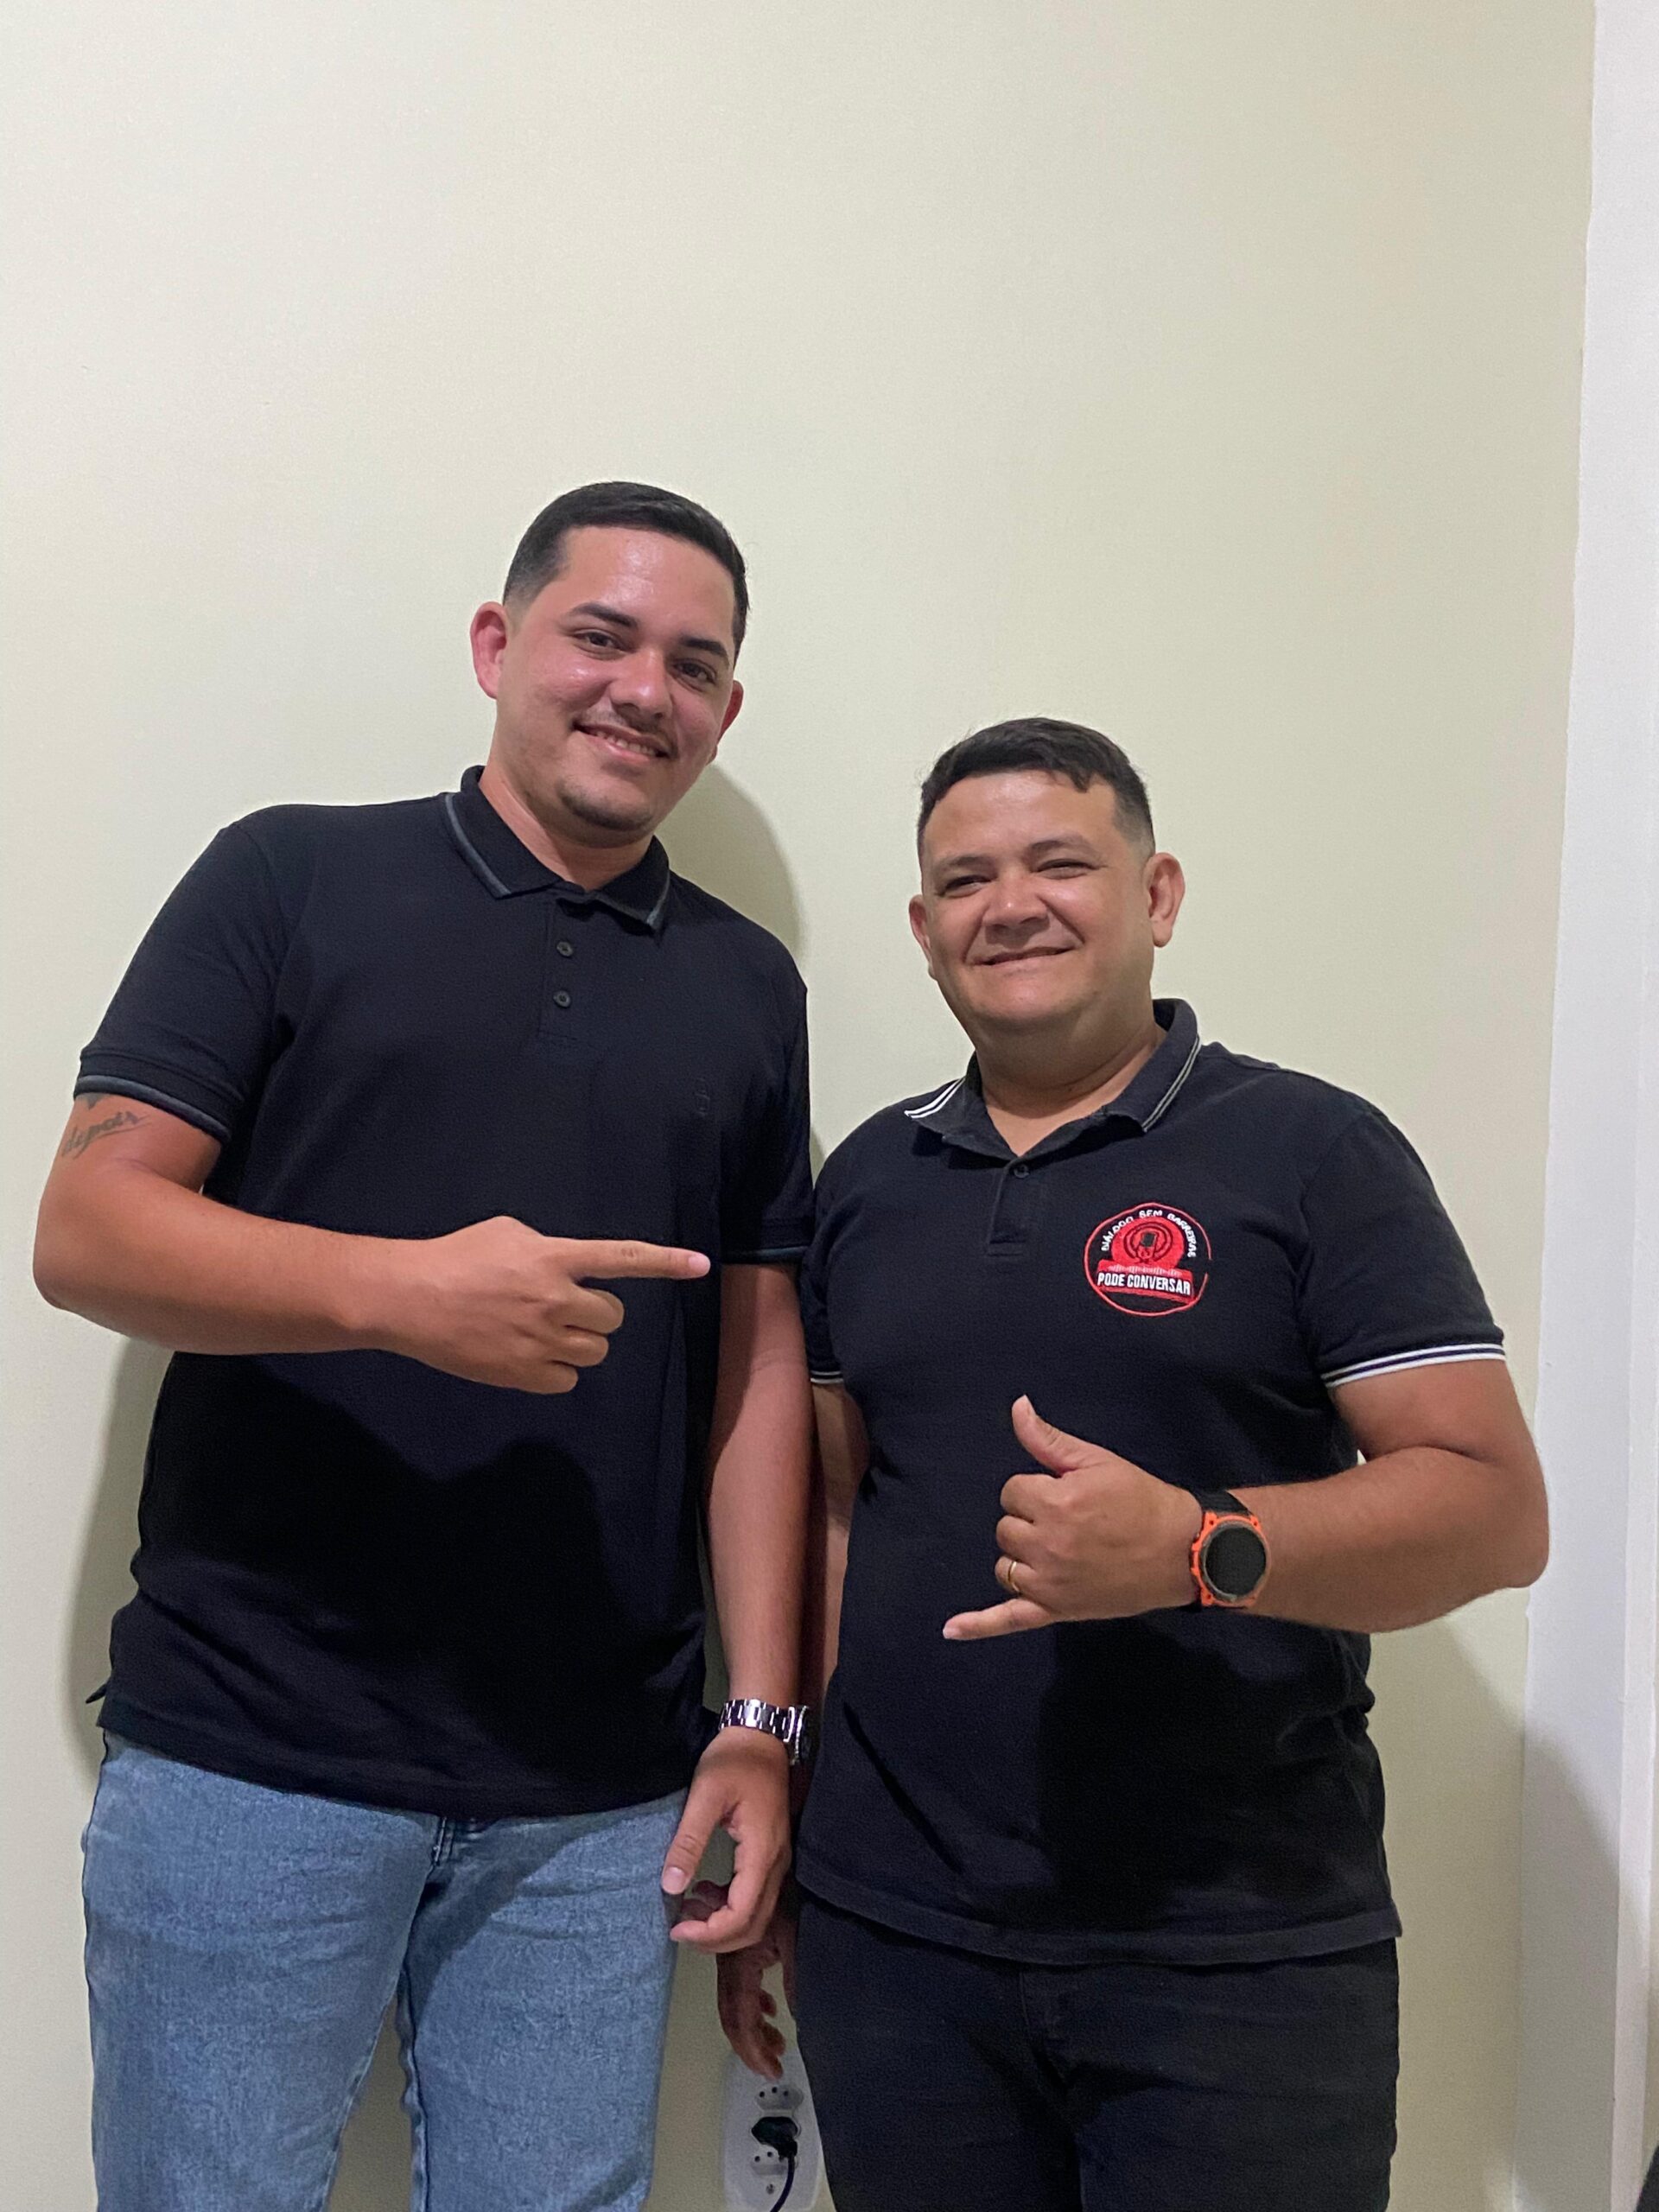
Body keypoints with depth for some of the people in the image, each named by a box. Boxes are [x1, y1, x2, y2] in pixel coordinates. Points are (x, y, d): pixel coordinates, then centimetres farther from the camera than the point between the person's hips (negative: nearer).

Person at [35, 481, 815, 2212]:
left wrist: (761, 1718, 3)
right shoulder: (291, 878, 1)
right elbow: (82, 1231, -6)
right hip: (251, 1760, -2)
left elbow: (757, 1361, 9)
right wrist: (402, 1290, -22)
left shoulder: (747, 988, 10)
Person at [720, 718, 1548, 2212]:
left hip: (1242, 1960, -3)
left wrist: (1196, 1548, -25)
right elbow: (827, 1514, 11)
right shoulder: (867, 1179, 8)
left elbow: (1497, 1507, -9)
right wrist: (757, 1853, 9)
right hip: (892, 1936, 4)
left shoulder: (1311, 1152, -5)